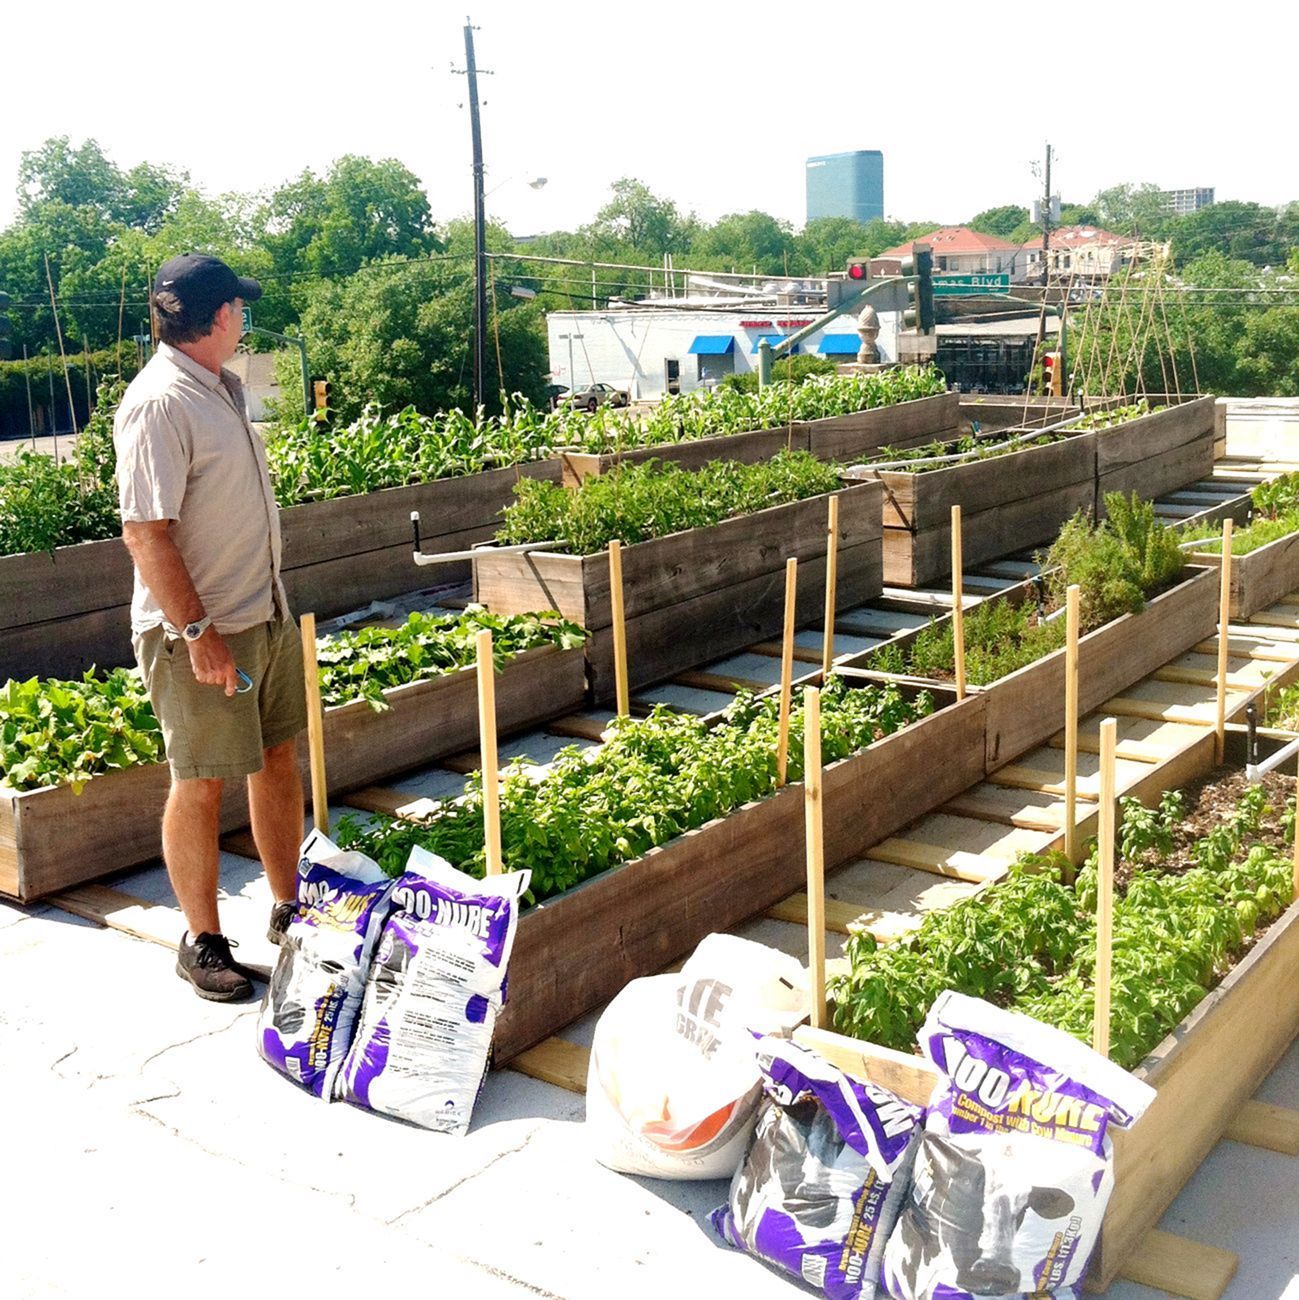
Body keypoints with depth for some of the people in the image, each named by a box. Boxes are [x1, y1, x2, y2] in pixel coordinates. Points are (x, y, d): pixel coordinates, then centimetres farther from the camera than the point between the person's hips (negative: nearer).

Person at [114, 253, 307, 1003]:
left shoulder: (221, 386, 10)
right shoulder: (159, 404, -19)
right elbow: (146, 533, -23)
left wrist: (273, 600, 18)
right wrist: (198, 632, -24)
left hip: (267, 613, 9)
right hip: (200, 630, -9)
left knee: (278, 758, 16)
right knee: (202, 784, 2)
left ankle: (291, 909, 30)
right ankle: (202, 941, 17)